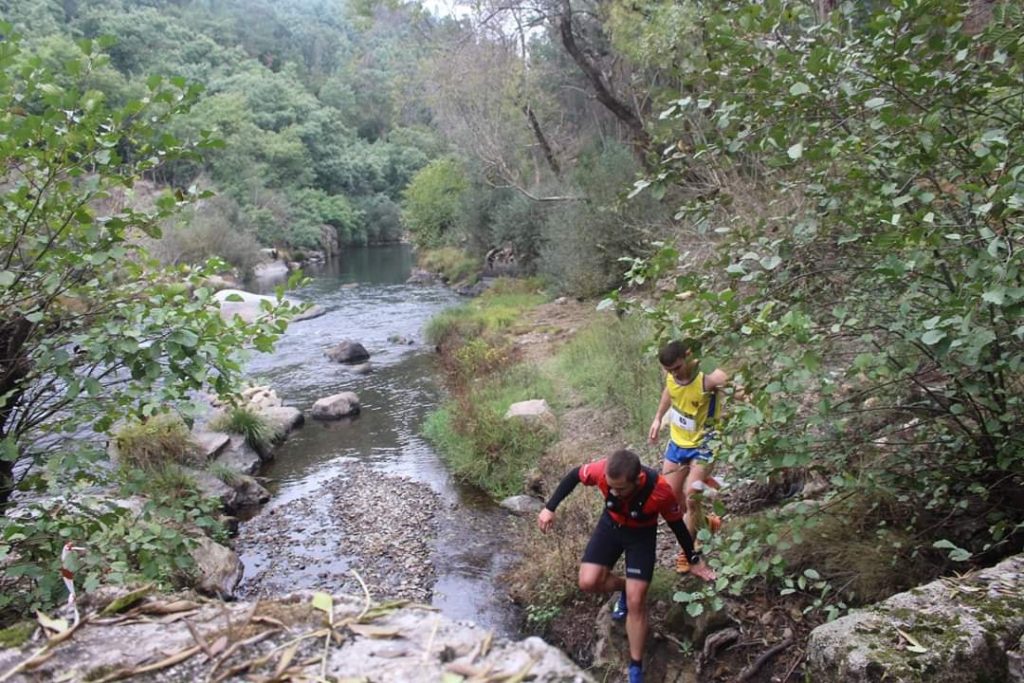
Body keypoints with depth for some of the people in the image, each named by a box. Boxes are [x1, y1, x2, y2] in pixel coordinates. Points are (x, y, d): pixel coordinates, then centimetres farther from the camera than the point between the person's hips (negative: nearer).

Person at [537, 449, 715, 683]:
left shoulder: (660, 490, -37)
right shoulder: (603, 471, -34)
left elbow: (676, 523, -16)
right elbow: (574, 476, -12)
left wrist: (694, 560, -5)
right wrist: (550, 508, -12)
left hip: (642, 534, -2)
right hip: (611, 524, 3)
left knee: (636, 602, -6)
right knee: (588, 582, -11)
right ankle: (624, 587, 23)